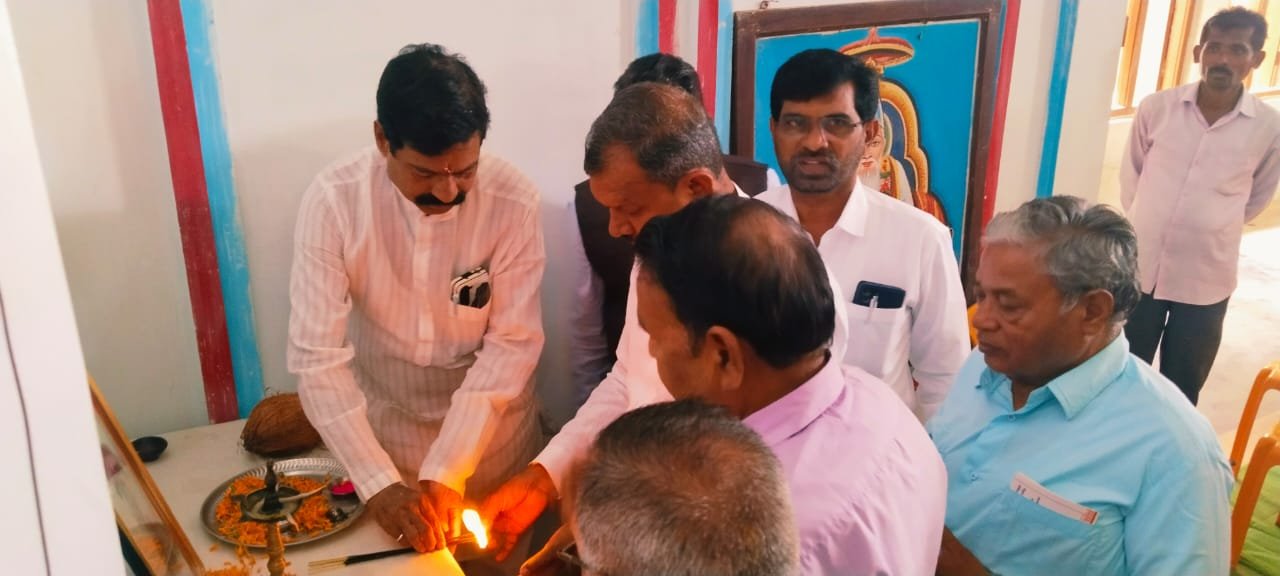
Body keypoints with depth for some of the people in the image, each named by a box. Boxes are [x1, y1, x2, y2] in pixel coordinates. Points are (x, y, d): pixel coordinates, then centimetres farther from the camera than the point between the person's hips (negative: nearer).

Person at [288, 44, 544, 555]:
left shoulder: (514, 201, -23)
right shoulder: (333, 201, -22)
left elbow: (513, 342, -18)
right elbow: (317, 357, -22)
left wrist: (446, 472, -24)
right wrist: (378, 484, -28)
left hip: (490, 431, 0)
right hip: (380, 427, 0)